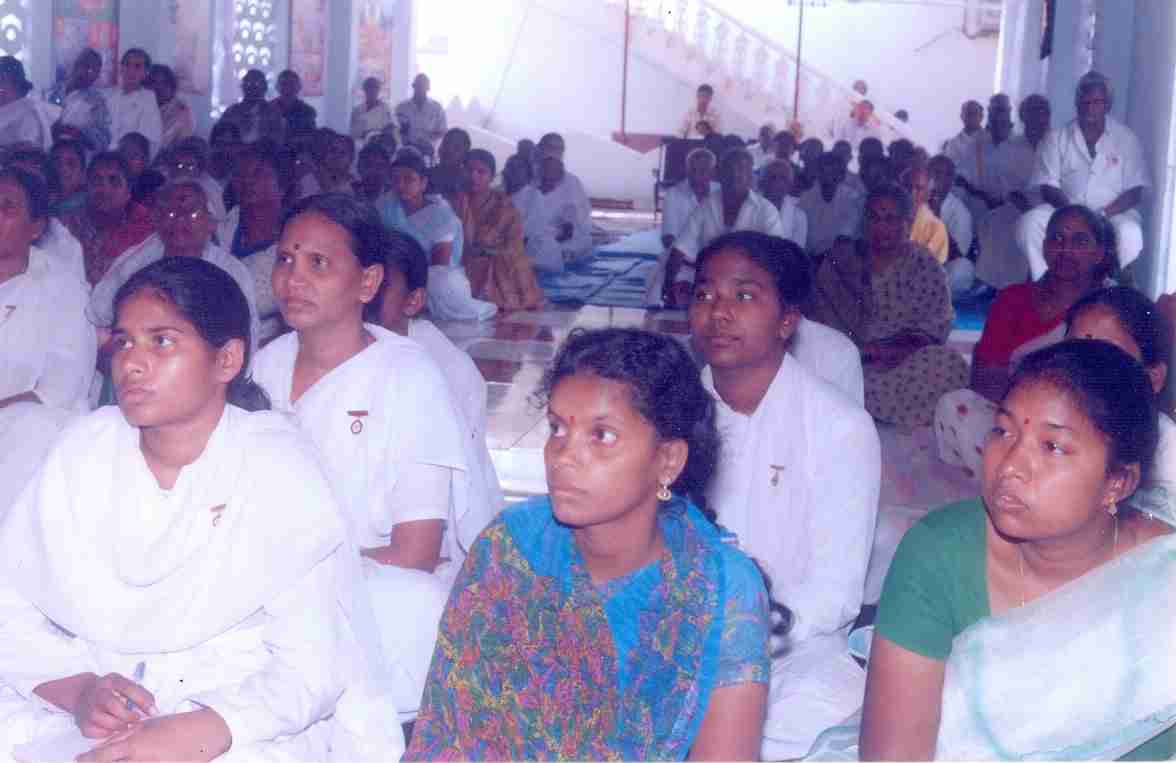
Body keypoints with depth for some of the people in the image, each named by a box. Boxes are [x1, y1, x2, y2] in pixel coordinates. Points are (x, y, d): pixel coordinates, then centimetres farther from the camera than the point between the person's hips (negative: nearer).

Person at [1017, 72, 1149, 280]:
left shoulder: (1126, 139, 2)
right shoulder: (1057, 138, 4)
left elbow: (1135, 192, -2)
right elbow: (1048, 188, -1)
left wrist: (1103, 214, -19)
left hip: (1113, 213, -1)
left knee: (1130, 233, -35)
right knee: (1029, 222, -29)